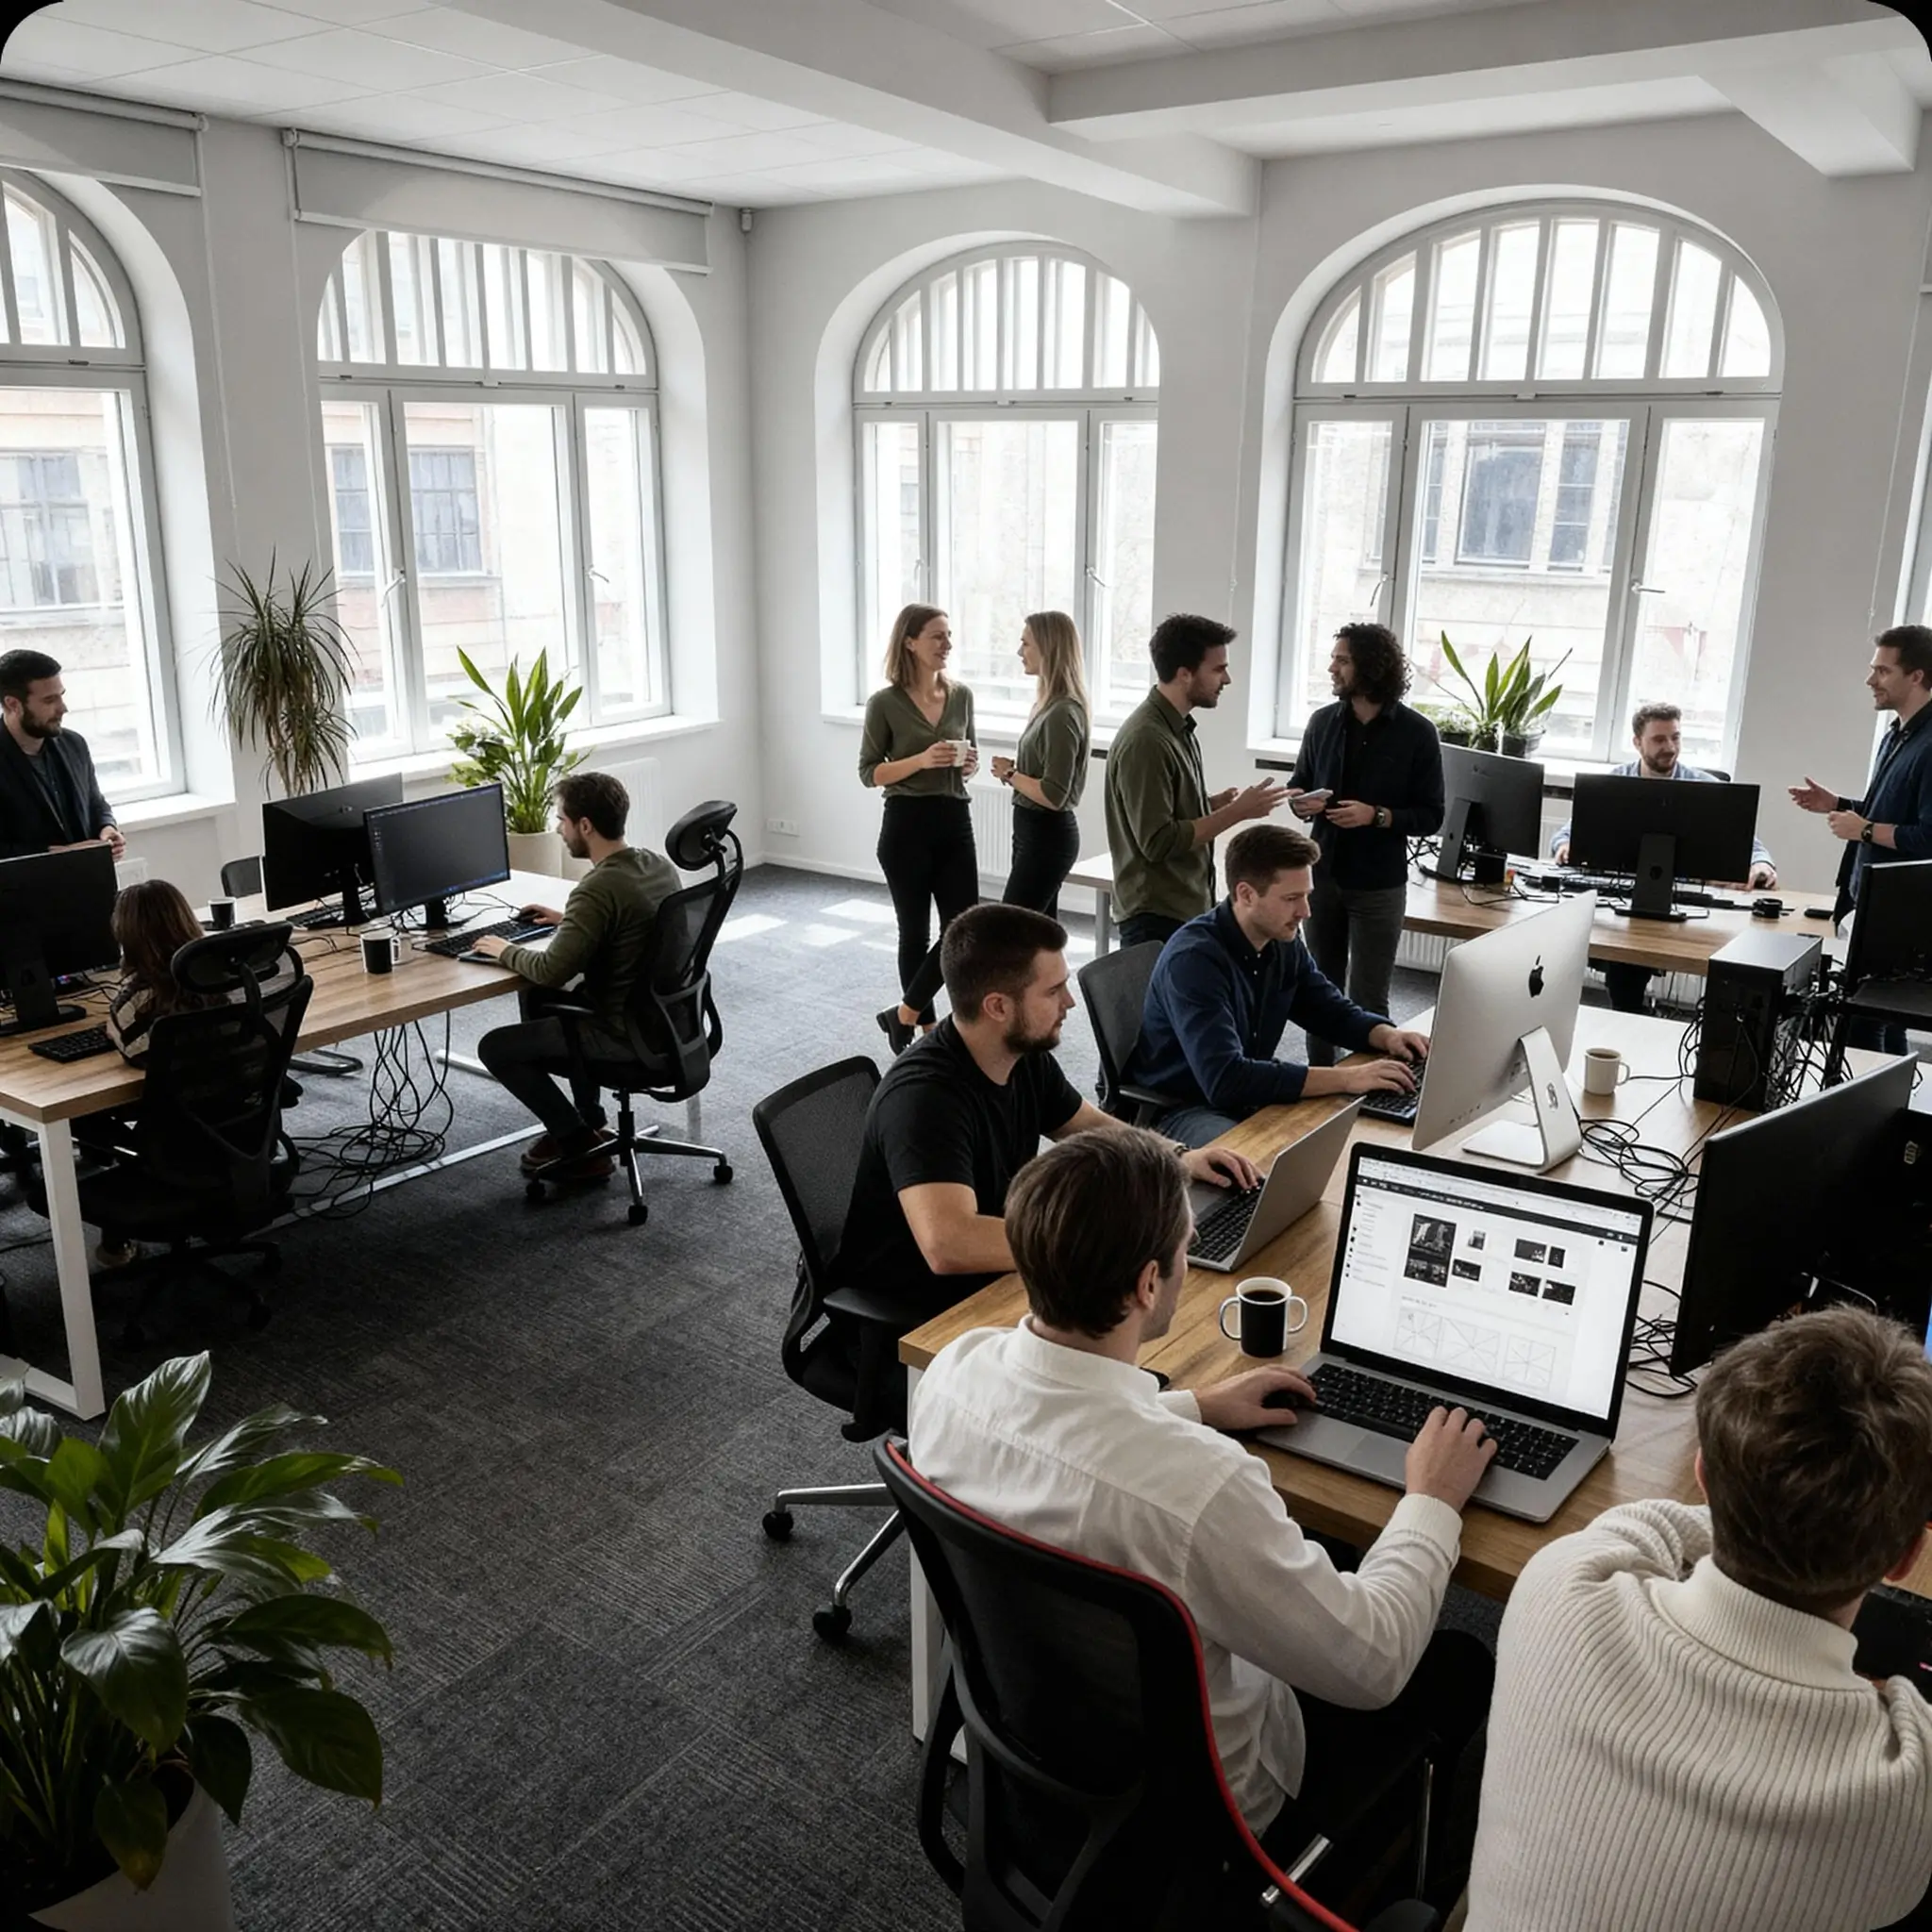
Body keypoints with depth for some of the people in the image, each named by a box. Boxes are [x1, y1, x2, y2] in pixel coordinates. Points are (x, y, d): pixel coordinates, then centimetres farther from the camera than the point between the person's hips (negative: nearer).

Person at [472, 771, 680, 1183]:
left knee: (495, 1047, 5)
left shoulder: (598, 887, -25)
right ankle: (585, 1121, 29)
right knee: (534, 996, 27)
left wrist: (506, 951, -7)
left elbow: (551, 970, -26)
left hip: (627, 1036, -9)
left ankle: (583, 1148, 8)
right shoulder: (660, 864, 2)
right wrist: (569, 919, 18)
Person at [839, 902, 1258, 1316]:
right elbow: (948, 1245, -43)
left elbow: (1091, 1127, 15)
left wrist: (1179, 1160, -2)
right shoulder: (924, 1096, -30)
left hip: (997, 1265, 8)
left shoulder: (1027, 1056, -5)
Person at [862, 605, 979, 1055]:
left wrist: (970, 762, -5)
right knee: (915, 931, 6)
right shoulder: (885, 703, -7)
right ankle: (926, 1025, 21)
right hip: (907, 825, -4)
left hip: (955, 822, 5)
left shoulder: (961, 696, 7)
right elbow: (868, 773, -5)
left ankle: (905, 1015, 15)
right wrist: (922, 760, -19)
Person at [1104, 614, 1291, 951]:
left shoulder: (1178, 727, 9)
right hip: (1157, 918, -9)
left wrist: (1216, 802, 4)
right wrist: (1236, 813, -20)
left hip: (1186, 910, 9)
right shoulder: (1146, 740, -21)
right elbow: (1158, 842, -24)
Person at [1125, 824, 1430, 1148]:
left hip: (1247, 1098, 8)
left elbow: (1333, 1011, 13)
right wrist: (1345, 1078, -35)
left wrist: (1386, 1035, -9)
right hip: (1176, 1111, -8)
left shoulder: (1283, 941, -2)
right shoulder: (1194, 959, -26)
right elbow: (1224, 1079, -36)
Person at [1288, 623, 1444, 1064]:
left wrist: (1377, 816, -20)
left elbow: (1430, 815, -5)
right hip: (1322, 876, 4)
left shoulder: (1417, 733, -7)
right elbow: (1297, 785, 14)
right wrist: (1302, 803, -9)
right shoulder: (1323, 722, 3)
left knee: (1367, 1000, 3)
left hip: (1379, 886, -4)